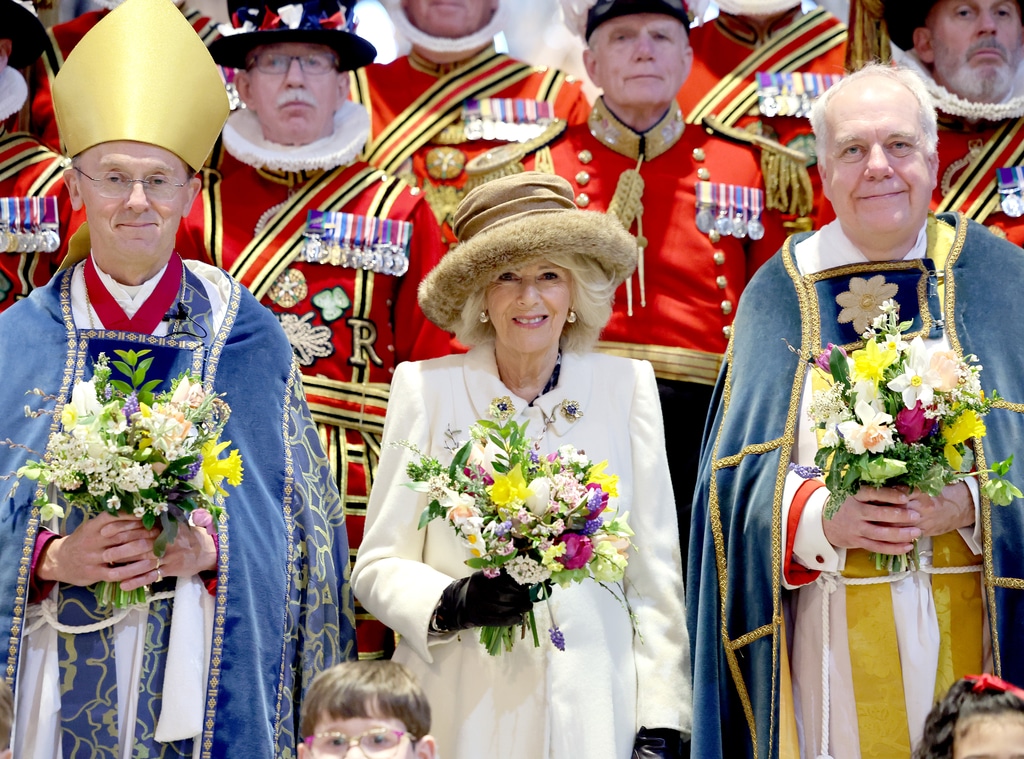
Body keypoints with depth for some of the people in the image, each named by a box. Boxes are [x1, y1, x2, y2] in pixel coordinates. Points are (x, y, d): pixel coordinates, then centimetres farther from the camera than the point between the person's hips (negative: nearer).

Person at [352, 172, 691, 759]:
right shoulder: (426, 387, 1)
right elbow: (378, 566, 1)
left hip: (594, 711, 1)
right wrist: (451, 604, -18)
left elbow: (655, 574, 4)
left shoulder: (627, 386, 4)